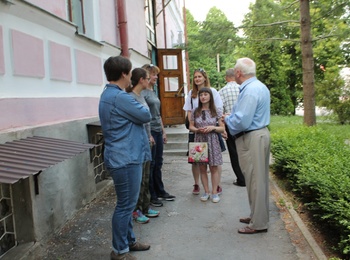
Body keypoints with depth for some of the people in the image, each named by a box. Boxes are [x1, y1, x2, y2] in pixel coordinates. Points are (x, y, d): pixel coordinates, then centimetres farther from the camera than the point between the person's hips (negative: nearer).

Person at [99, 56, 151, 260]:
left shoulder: (109, 94, 14)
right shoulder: (120, 97, -20)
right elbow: (146, 116, -11)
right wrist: (142, 106, 7)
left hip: (125, 157, 11)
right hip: (126, 159, -11)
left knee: (128, 203, 19)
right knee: (126, 205, 0)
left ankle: (129, 240, 32)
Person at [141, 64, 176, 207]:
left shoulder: (153, 92, 16)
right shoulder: (142, 92, -11)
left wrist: (163, 131, 20)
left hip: (158, 131, 9)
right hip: (149, 131, -8)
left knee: (158, 163, 15)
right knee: (150, 164, 0)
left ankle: (160, 191, 27)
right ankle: (150, 196, 11)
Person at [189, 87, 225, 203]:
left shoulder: (217, 111, -1)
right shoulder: (195, 111, 3)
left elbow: (223, 128, 1)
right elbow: (191, 126, 9)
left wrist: (213, 127, -17)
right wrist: (197, 130, -11)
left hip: (212, 141, -2)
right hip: (199, 141, 2)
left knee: (214, 167, 2)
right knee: (202, 168, 6)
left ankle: (214, 192, 13)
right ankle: (206, 192, 18)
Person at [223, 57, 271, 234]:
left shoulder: (249, 90, -20)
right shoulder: (260, 86, 13)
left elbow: (242, 122, -25)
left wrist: (227, 119, -6)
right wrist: (232, 117, 13)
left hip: (251, 139, -11)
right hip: (261, 134, 11)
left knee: (254, 180, -1)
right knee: (259, 178, 17)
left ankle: (258, 224, 10)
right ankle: (257, 215, 31)